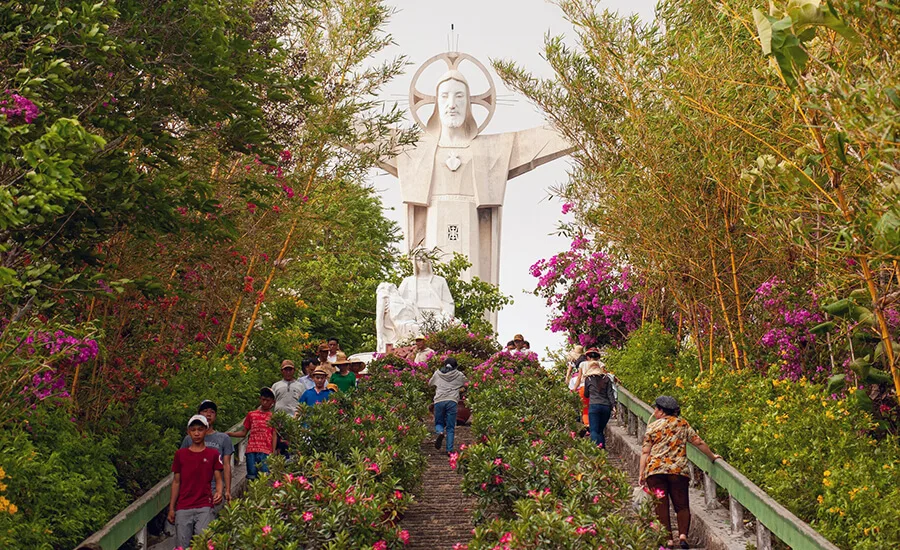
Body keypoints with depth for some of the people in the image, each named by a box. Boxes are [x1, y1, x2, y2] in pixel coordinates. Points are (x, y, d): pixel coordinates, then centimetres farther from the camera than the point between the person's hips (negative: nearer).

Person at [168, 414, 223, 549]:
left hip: (204, 507, -2)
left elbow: (218, 480, 6)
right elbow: (176, 482, 12)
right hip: (183, 508, 2)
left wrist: (219, 493, -16)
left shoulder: (213, 454, 6)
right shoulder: (180, 454, 9)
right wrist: (171, 509, 9)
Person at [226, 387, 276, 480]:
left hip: (266, 452, -2)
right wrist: (228, 434, 3)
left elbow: (274, 435, 6)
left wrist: (273, 452, -5)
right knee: (252, 477, -1)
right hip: (251, 450, 2)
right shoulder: (251, 414, 16)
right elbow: (244, 432, 18)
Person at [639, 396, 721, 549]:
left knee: (661, 506, 5)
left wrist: (641, 474, 3)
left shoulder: (653, 426, 5)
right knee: (681, 505, 12)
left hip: (655, 470, -1)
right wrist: (712, 456, 24)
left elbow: (645, 452, 2)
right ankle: (683, 535, -4)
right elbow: (699, 443, 10)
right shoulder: (683, 424, 10)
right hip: (678, 469, 1)